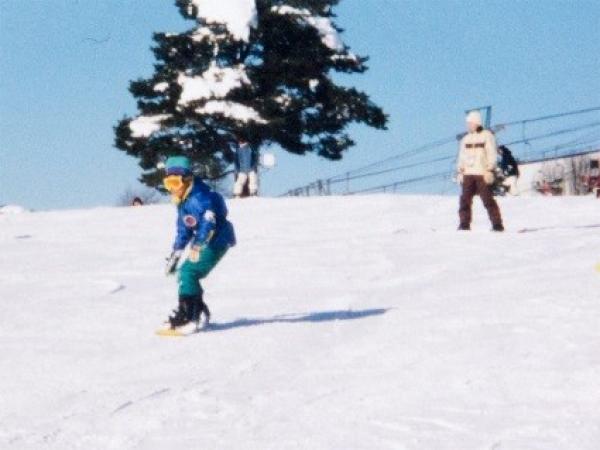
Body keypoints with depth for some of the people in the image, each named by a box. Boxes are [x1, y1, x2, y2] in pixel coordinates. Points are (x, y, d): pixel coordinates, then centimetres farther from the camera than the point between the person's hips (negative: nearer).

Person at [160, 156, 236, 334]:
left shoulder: (199, 197, -21)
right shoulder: (183, 201, 11)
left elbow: (209, 221, -34)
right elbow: (183, 230, 22)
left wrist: (198, 245, -40)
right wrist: (175, 254, 27)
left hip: (217, 241, -10)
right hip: (204, 241, 10)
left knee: (188, 273, -17)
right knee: (186, 274, 14)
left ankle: (188, 318, -17)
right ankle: (199, 312, 26)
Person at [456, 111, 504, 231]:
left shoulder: (487, 136, 0)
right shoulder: (466, 139, 16)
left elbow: (492, 154, -4)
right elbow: (462, 156, 20)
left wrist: (490, 171, -12)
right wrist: (460, 172, 11)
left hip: (482, 174, -5)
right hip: (468, 174, 5)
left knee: (488, 199, -9)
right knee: (465, 199, 0)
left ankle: (497, 224, -6)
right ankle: (465, 223, 6)